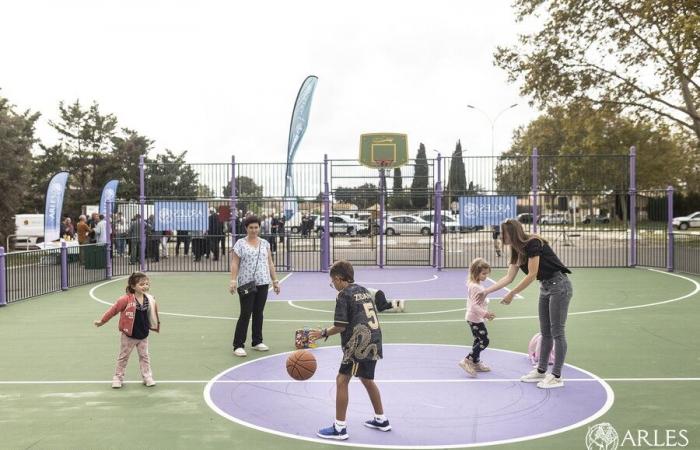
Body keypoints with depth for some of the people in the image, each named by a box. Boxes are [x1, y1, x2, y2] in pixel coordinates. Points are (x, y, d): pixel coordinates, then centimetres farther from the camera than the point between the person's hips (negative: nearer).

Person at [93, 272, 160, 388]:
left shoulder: (150, 300, -7)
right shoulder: (126, 300, -22)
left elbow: (152, 314, 9)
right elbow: (114, 310, -13)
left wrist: (156, 325, 13)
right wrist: (102, 321, -5)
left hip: (143, 335, 3)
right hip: (129, 335, -3)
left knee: (145, 356, 10)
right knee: (123, 357, 12)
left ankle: (147, 377, 20)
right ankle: (118, 378, 24)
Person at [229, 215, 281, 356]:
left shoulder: (265, 243, 11)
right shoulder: (240, 243, -1)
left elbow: (270, 263, 14)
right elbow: (234, 264, -6)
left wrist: (275, 281, 9)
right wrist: (233, 281, -17)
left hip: (263, 284, 4)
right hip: (246, 284, -4)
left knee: (258, 313, 10)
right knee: (245, 314, -5)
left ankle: (257, 342, 21)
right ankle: (238, 345, 0)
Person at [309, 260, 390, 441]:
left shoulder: (344, 295, -7)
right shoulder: (363, 290, 17)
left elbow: (340, 326, -12)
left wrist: (323, 333, 2)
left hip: (359, 344, -9)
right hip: (374, 342, 9)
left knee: (342, 379, -4)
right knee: (366, 378, 23)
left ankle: (340, 428, -3)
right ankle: (381, 419, 34)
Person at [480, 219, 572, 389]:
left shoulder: (533, 243, -19)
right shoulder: (517, 250, 7)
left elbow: (532, 275, -20)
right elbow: (508, 277, 10)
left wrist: (512, 294, -15)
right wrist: (486, 291, 8)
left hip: (559, 287, -9)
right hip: (545, 288, 9)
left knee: (557, 332, -4)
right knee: (545, 332, 13)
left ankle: (556, 377, 3)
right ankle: (541, 371, 22)